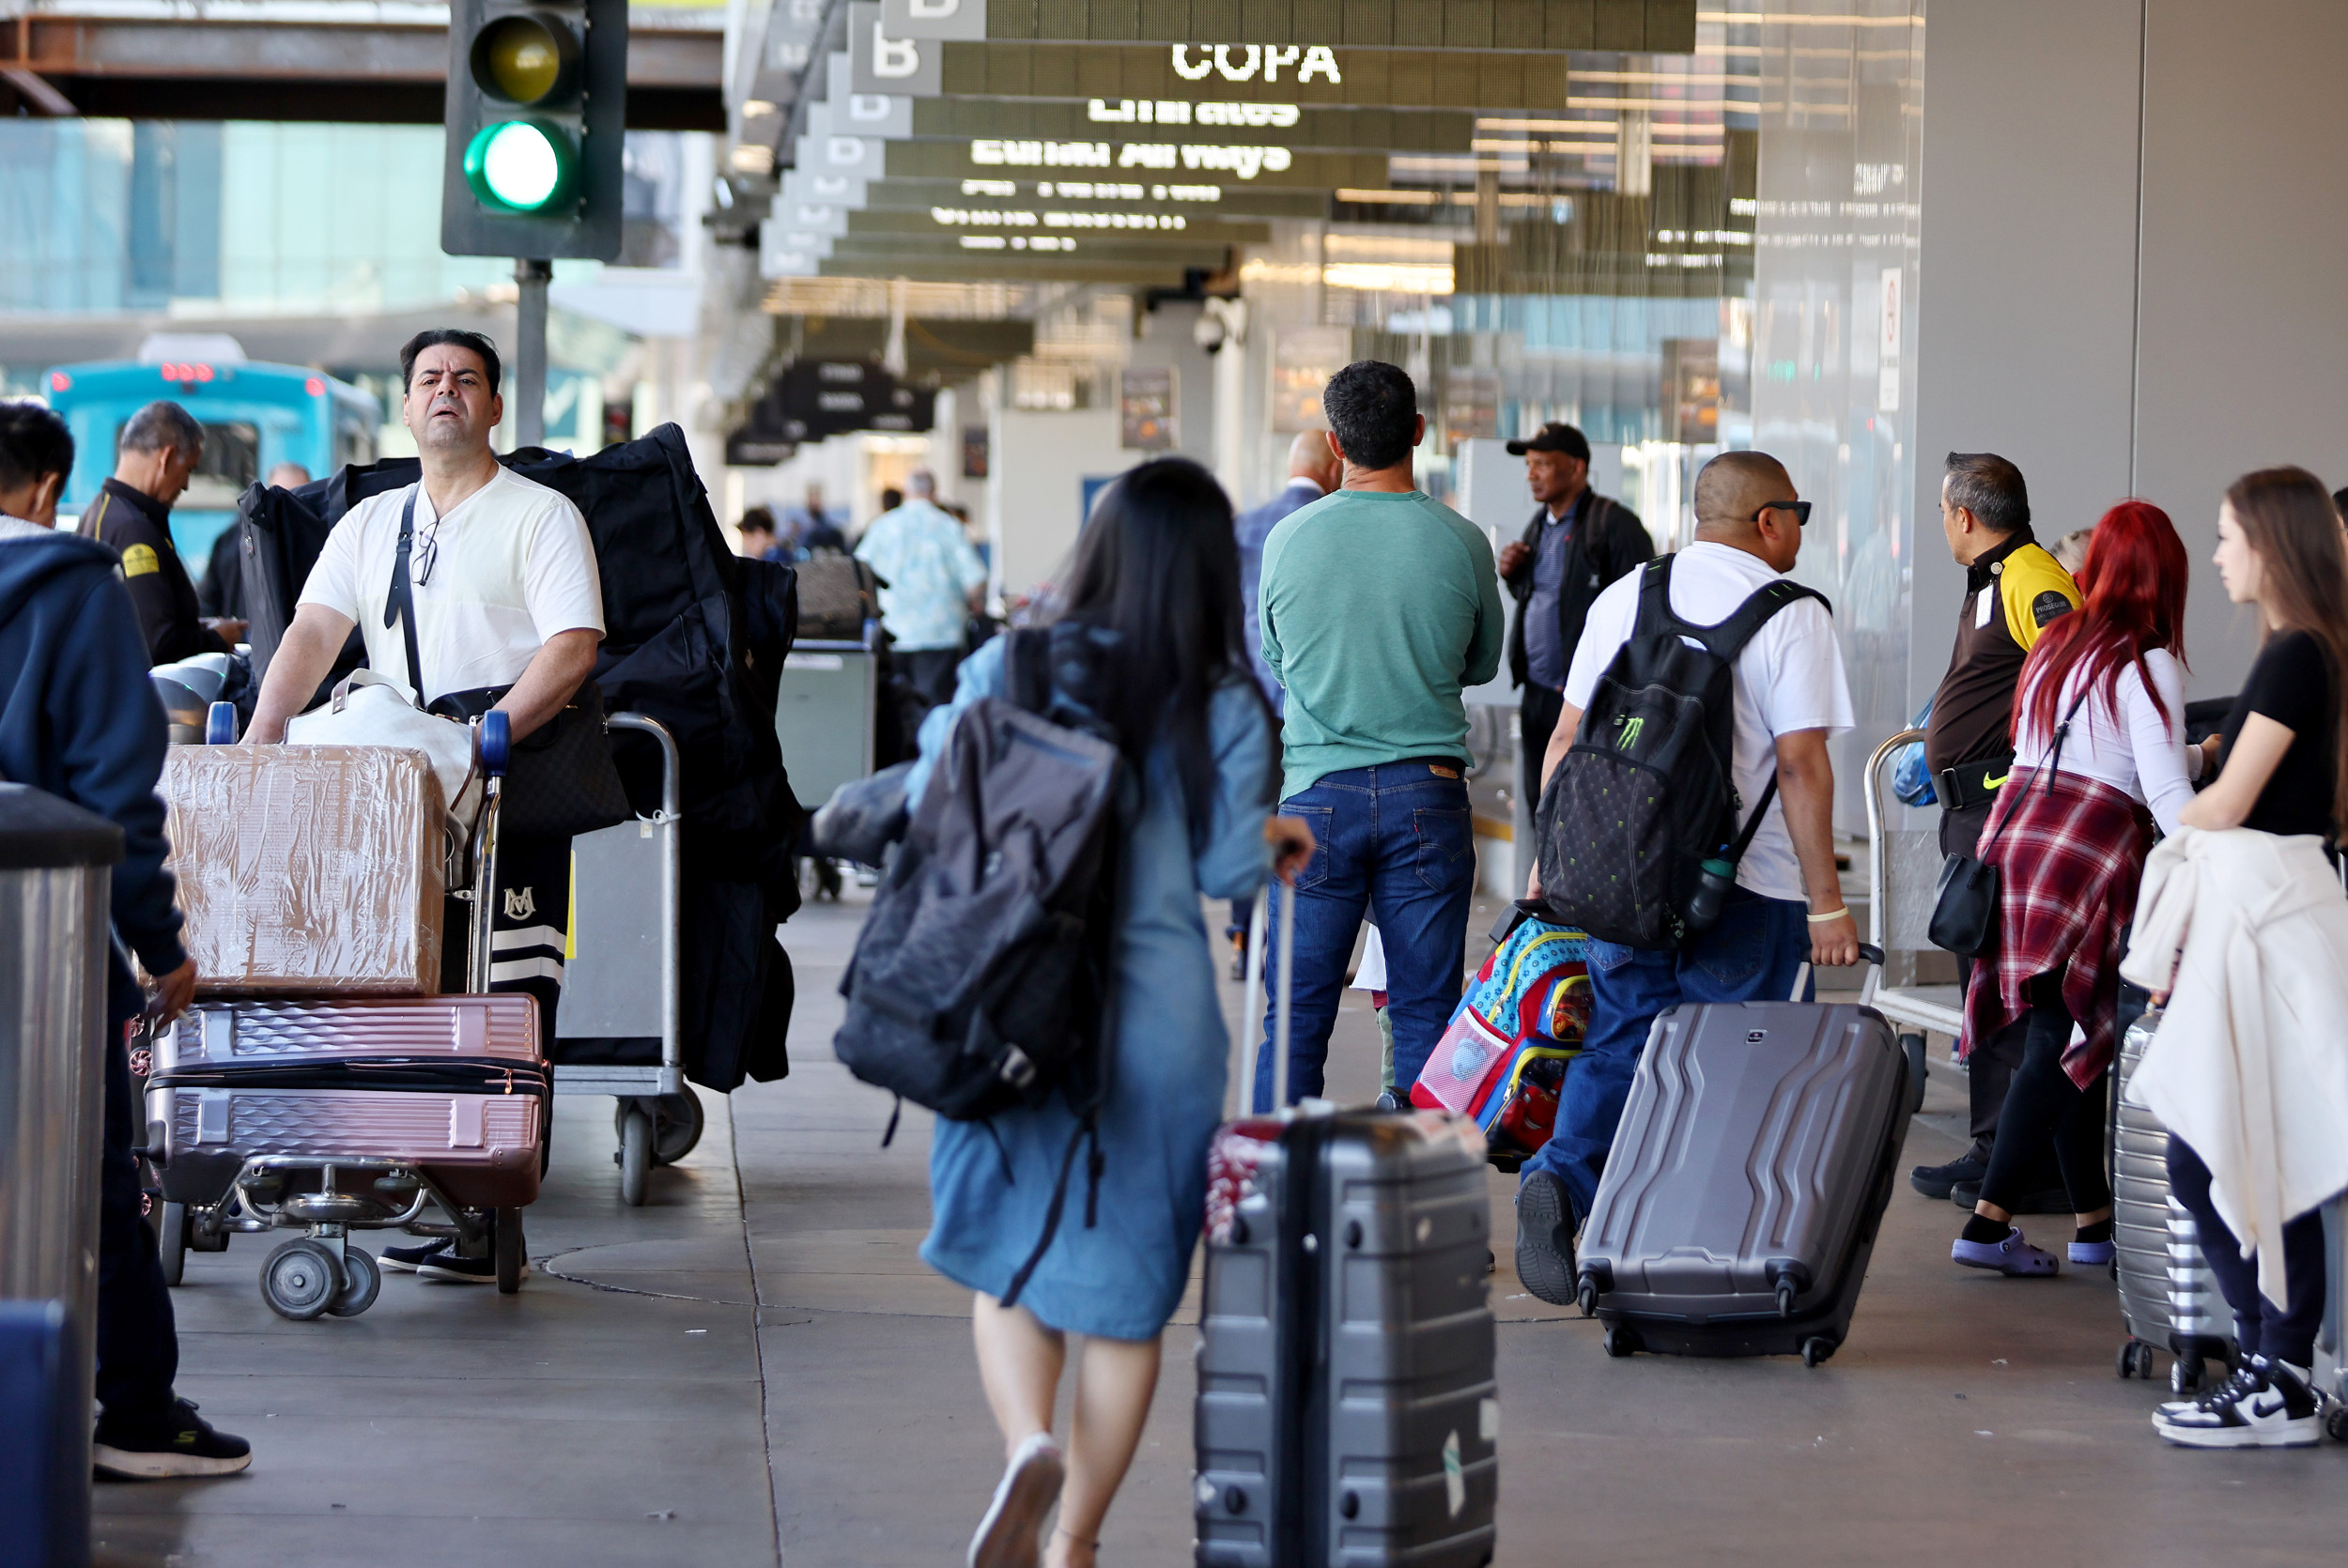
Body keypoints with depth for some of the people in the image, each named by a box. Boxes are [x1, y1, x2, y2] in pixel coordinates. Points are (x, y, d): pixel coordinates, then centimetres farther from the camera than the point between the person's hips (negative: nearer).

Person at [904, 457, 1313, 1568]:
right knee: (1125, 1289, 11)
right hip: (1159, 1018, -1)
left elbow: (931, 809, 2)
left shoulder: (1010, 670, -2)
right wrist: (1275, 841, 18)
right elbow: (1228, 869, -4)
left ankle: (1027, 1444, -13)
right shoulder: (1225, 708, -5)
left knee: (1008, 1259, 14)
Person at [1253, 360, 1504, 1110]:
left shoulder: (1288, 539, -3)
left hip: (1318, 793, 0)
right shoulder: (1460, 541, -5)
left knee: (1297, 1012, 4)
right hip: (1427, 793, 0)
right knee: (1425, 1012, 5)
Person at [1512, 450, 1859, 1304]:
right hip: (1747, 884, -4)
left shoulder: (1622, 596, 8)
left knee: (1619, 1040, 11)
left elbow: (1568, 736, 8)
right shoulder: (1792, 616, -7)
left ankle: (1561, 1177, -12)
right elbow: (1800, 762, -13)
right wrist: (1825, 901, -10)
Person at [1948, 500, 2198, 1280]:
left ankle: (2094, 1220, 18)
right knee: (2067, 1045, -3)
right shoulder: (2148, 662, -5)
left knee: (2064, 1036, 13)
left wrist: (2195, 759, 41)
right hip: (2090, 854, -7)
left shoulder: (2055, 645, 16)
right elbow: (2165, 791, -12)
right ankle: (1989, 1222, -8)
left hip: (2015, 833, 7)